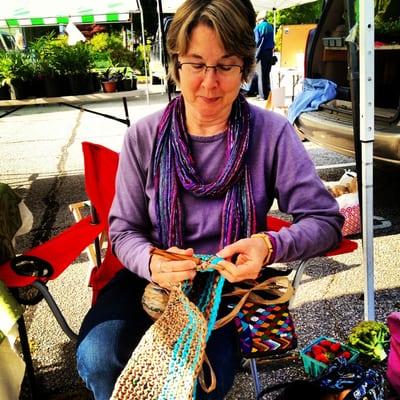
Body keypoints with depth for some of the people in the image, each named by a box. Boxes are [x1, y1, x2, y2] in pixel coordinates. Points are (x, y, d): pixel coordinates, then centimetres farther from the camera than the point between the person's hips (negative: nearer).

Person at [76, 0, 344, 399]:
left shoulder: (272, 133, -10)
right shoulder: (144, 137, -7)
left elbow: (325, 220, -8)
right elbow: (124, 229, -1)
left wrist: (271, 245, -29)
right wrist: (152, 262, -25)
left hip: (232, 281, -1)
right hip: (152, 277, 2)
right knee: (96, 359, -22)